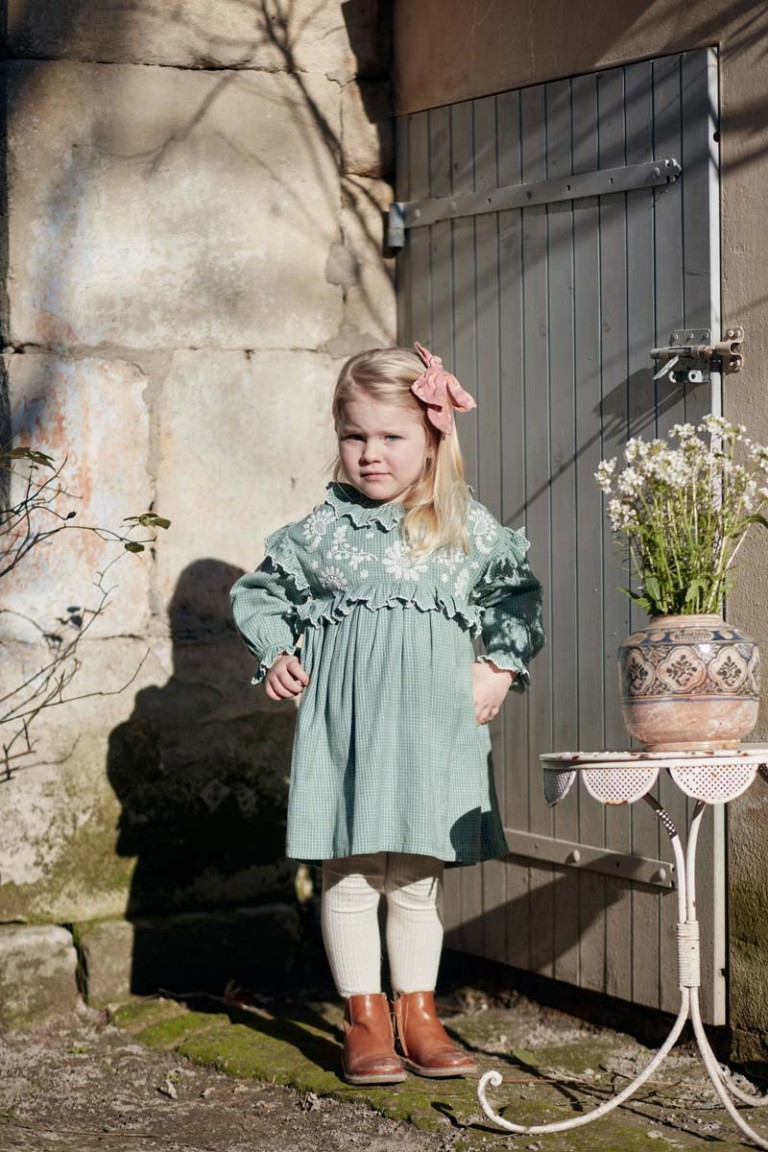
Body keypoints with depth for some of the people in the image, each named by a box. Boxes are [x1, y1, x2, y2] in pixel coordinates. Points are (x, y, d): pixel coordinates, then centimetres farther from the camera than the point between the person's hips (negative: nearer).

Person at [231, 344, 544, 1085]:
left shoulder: (468, 530, 5)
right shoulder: (321, 530, 3)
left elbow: (518, 597, 15)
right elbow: (260, 594, 14)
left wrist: (501, 667, 4)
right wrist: (275, 655, 0)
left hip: (433, 718, 1)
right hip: (344, 717, -1)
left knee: (417, 878, 8)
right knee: (347, 873, 1)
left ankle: (417, 1012, 21)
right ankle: (364, 1019, 13)